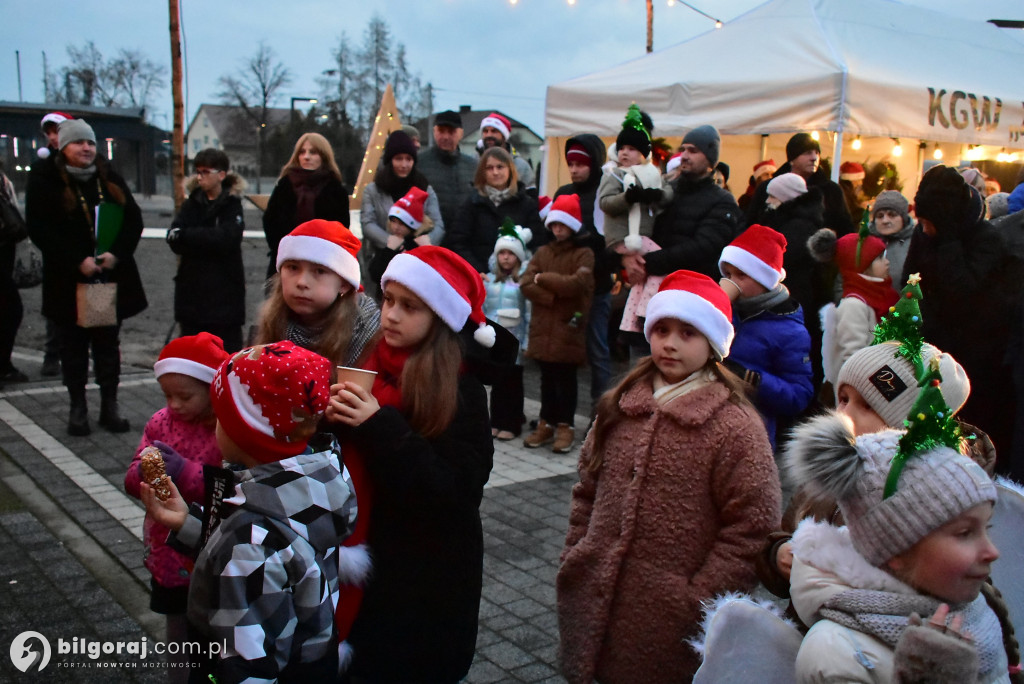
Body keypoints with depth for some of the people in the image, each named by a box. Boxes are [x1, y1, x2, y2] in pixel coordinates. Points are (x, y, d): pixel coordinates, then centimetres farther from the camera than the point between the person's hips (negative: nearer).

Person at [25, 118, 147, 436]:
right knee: (74, 347, 6)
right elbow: (39, 230, -9)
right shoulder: (44, 182, -3)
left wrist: (117, 254, -11)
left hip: (111, 277, 3)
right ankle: (78, 409, 16)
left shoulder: (110, 179, 7)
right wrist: (77, 262, -18)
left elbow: (134, 219, 5)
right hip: (69, 281, -3)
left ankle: (110, 406, 19)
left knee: (108, 346, 10)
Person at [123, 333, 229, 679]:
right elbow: (133, 483, 0)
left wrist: (186, 472, -34)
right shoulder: (161, 422, -3)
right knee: (178, 635, 23)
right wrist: (143, 473, -22)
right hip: (169, 556, 5)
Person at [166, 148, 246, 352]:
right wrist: (206, 240, -17)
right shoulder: (192, 203, 11)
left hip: (224, 293, -4)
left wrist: (185, 235, -12)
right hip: (192, 291, 4)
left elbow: (226, 239, -18)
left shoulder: (232, 205, -1)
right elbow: (174, 240, -2)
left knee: (228, 349, 0)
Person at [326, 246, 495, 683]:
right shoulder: (368, 367, -2)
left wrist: (381, 428, -28)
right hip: (365, 564, 4)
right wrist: (335, 421, -14)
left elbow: (457, 494, -23)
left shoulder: (461, 392, -14)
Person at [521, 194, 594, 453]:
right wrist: (553, 297, -14)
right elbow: (526, 284, 0)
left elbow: (577, 284, -19)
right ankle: (547, 423, 20)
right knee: (547, 377, 11)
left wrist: (543, 278, -8)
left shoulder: (584, 254, -3)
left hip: (568, 327, -4)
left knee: (566, 378, 2)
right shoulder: (542, 252, 11)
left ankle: (566, 425, 11)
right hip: (543, 325, 4)